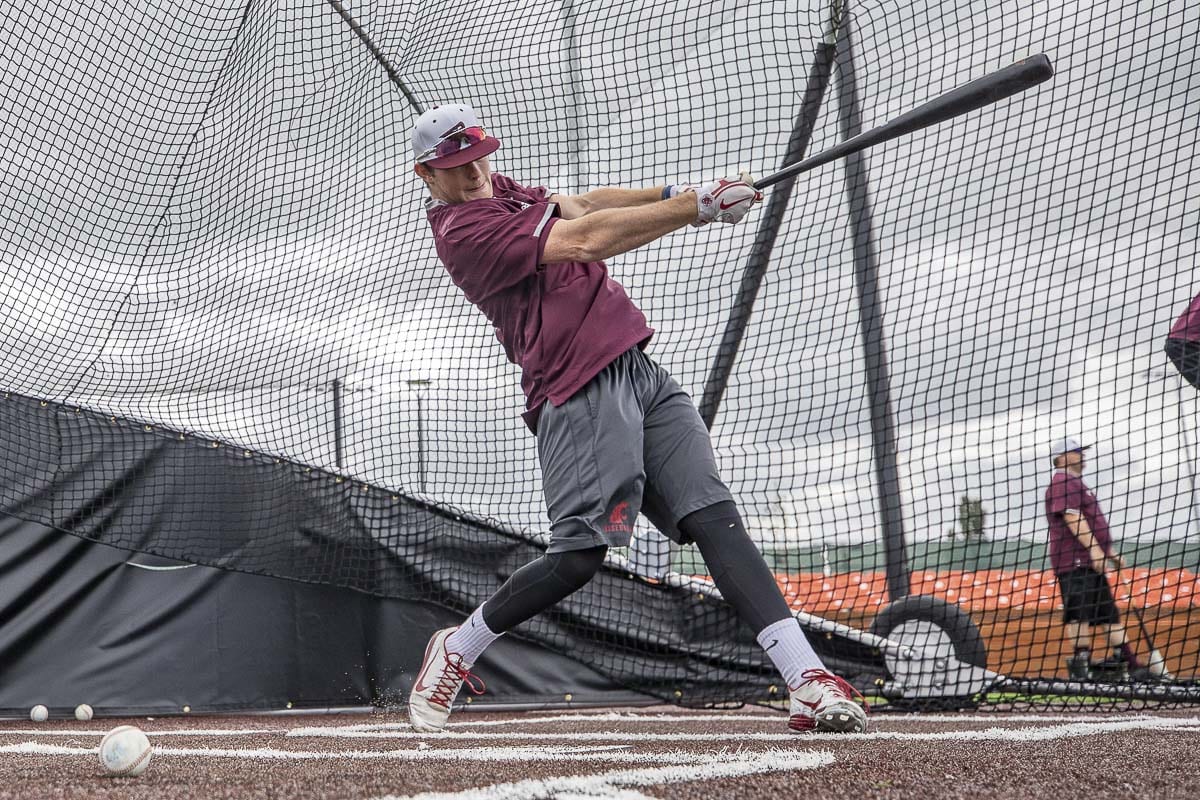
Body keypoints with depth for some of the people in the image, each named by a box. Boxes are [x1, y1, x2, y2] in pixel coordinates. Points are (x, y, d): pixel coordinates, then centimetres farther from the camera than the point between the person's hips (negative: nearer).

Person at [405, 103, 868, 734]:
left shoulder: (498, 191, 21)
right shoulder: (463, 227, -9)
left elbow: (575, 205, 14)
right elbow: (584, 240, -16)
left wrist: (671, 193, -3)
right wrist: (696, 205, -14)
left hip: (639, 369, 8)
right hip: (580, 392, -8)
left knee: (715, 517, -6)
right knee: (579, 556, -14)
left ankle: (808, 681, -16)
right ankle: (456, 650, 10)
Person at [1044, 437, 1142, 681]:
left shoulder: (1077, 483, 26)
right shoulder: (1063, 482, -8)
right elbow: (1072, 517, -20)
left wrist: (1110, 552, 27)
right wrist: (1094, 548, -26)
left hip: (1092, 561, 11)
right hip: (1074, 560, -11)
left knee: (1109, 610, 12)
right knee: (1080, 611, -15)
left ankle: (1125, 659, 15)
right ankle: (1080, 661, -18)